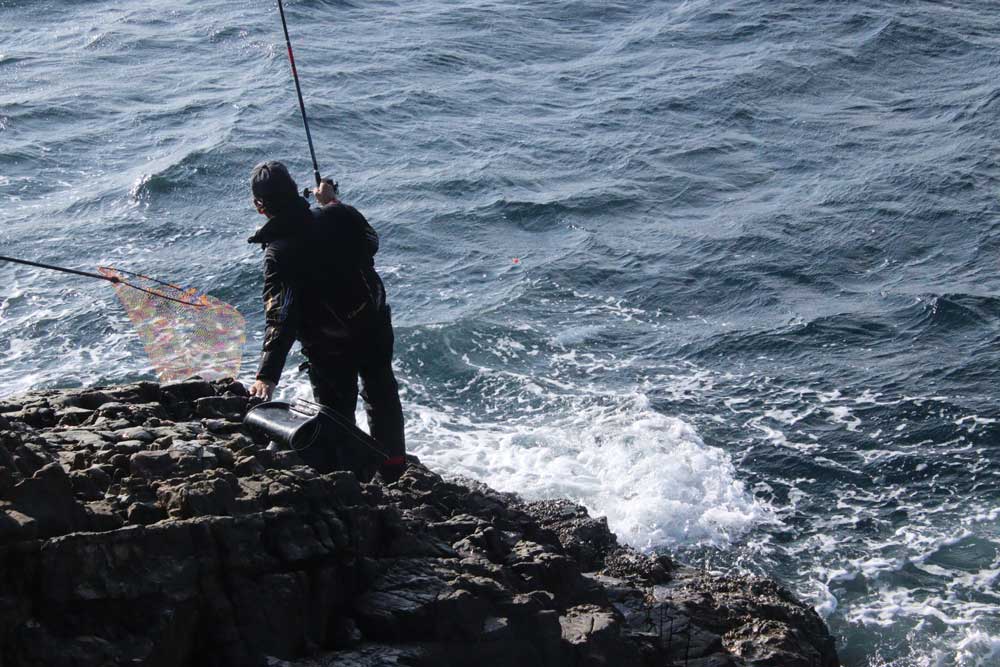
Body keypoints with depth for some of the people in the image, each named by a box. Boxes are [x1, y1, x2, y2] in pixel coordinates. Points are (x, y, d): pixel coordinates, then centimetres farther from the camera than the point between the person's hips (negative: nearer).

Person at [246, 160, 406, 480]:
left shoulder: (278, 255, -28)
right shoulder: (339, 216, -17)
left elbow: (280, 318, -36)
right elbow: (371, 243, 6)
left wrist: (268, 374, -41)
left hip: (329, 351, -5)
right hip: (374, 329, 5)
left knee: (337, 410, 16)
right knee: (381, 396, 27)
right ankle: (393, 468, 40)